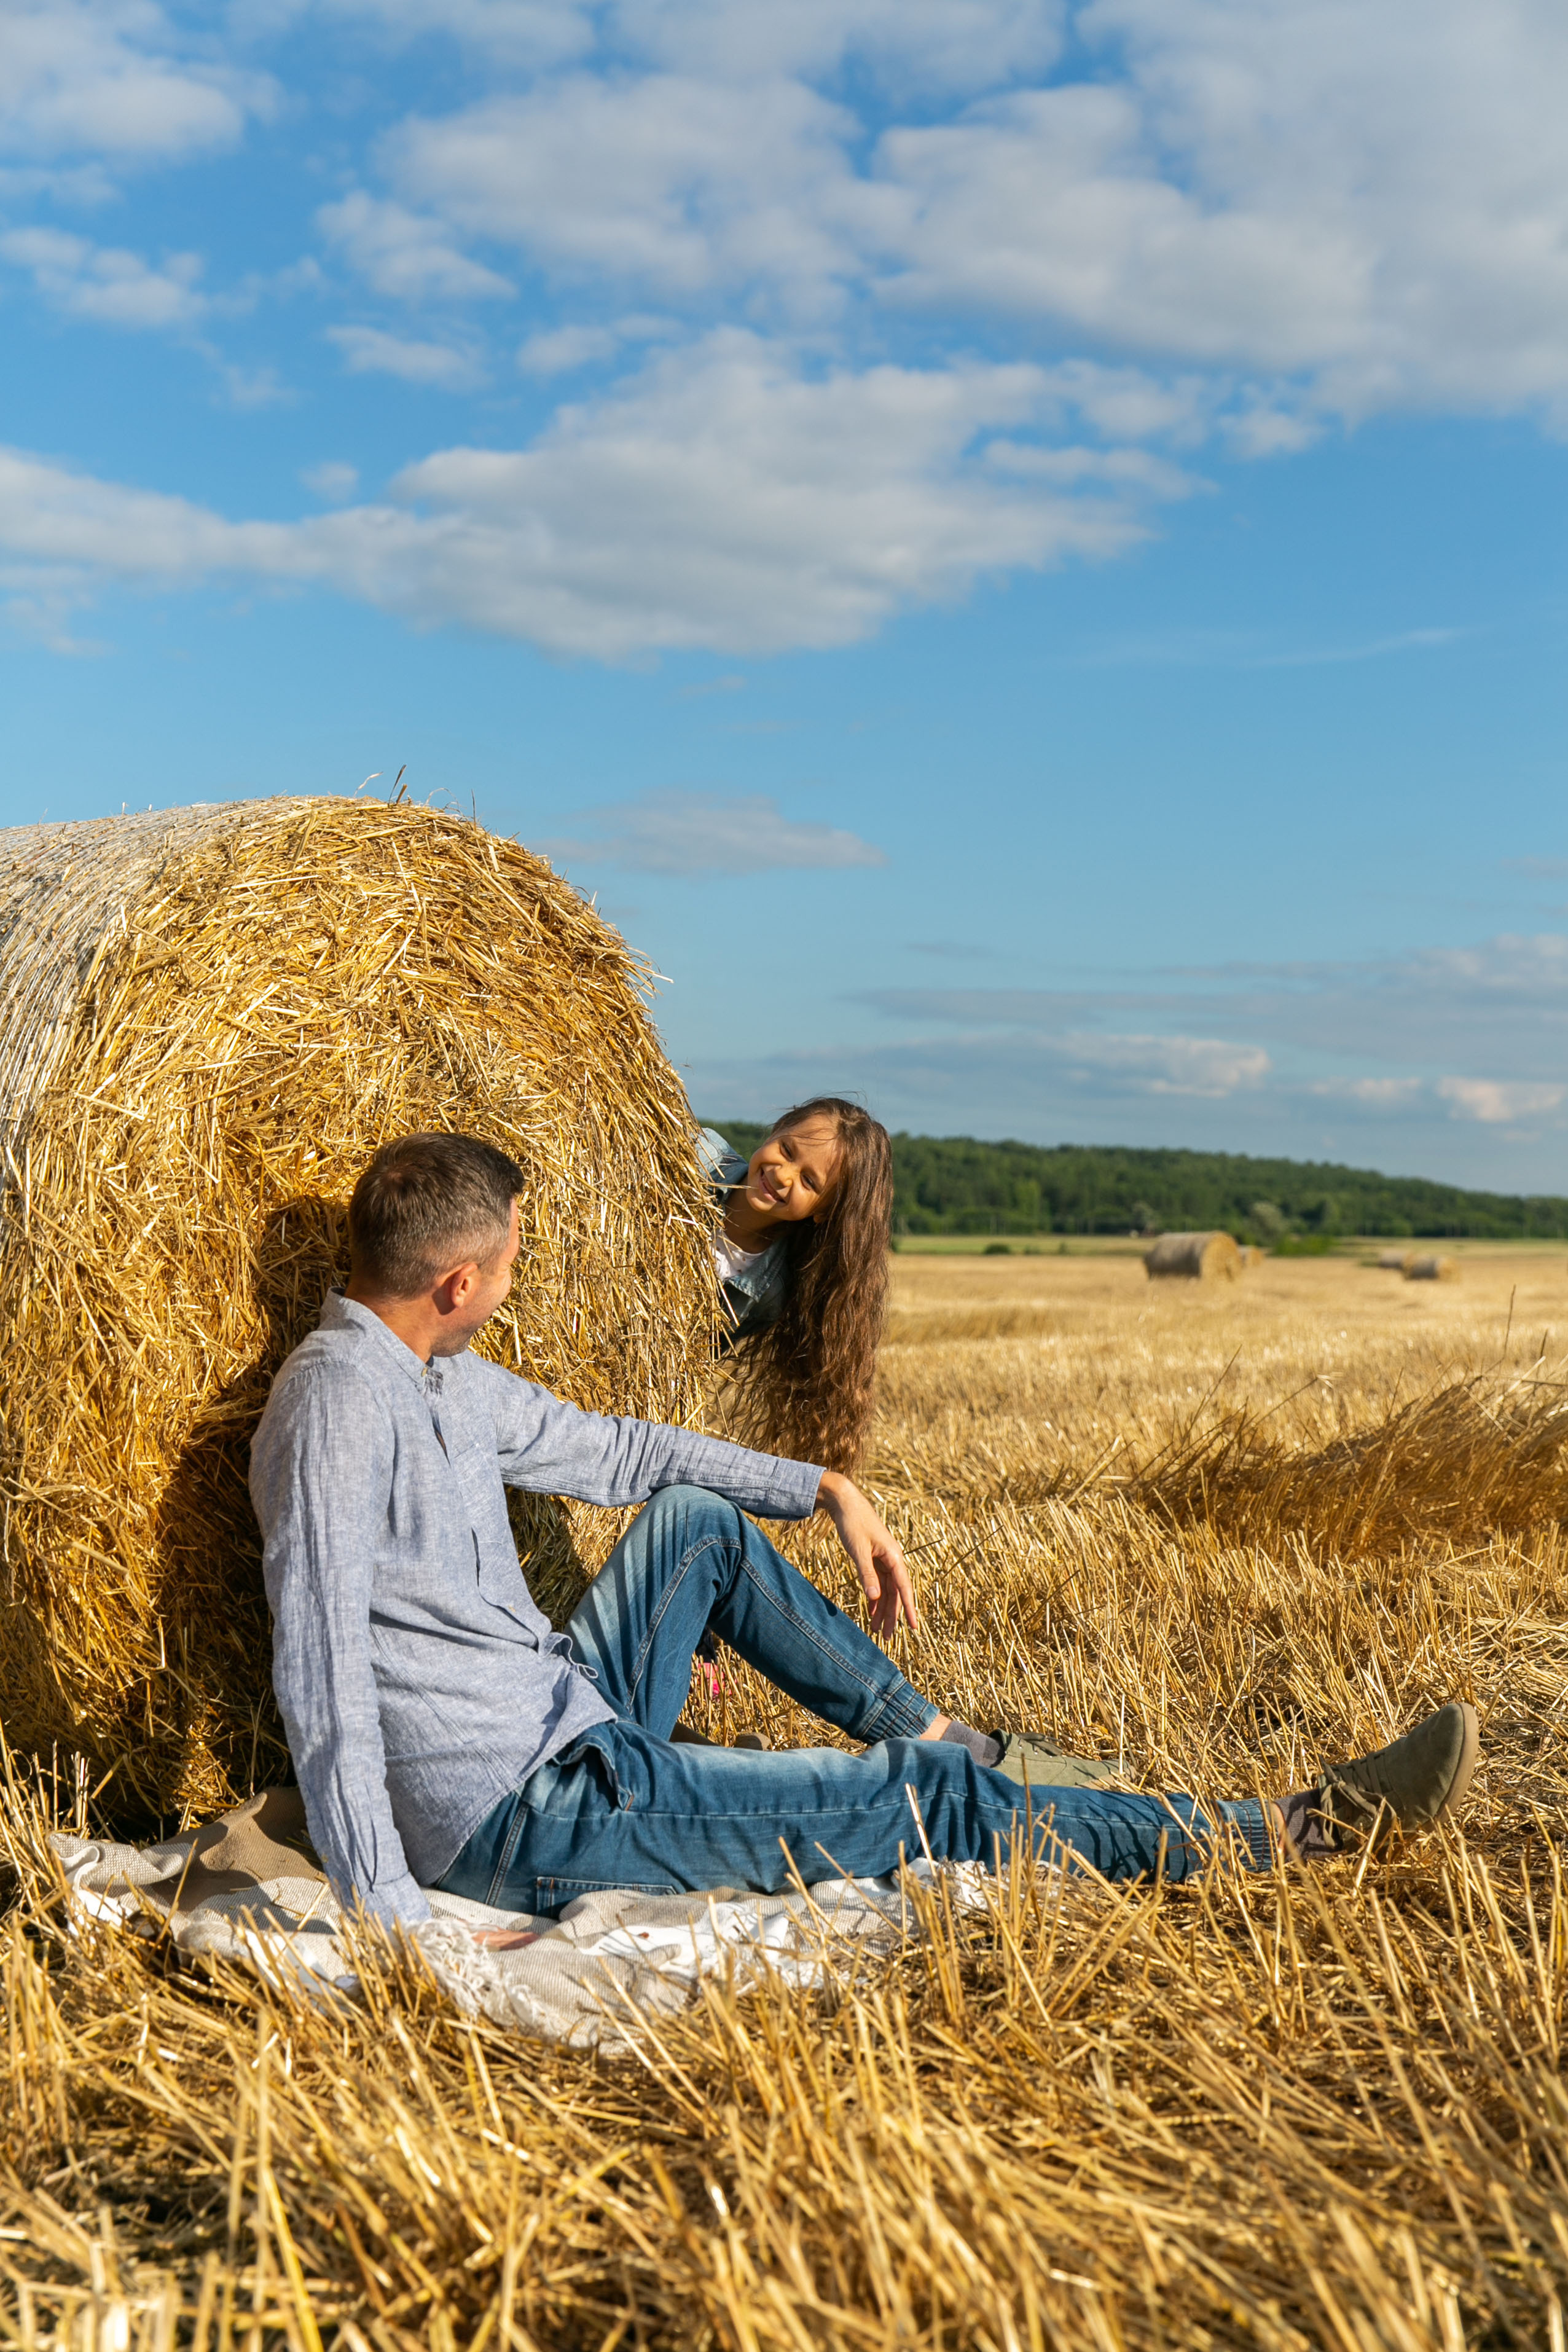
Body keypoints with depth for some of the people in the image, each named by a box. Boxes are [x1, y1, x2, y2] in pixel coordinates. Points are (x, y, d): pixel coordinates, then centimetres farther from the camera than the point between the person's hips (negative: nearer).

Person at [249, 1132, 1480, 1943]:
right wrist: (386, 1915, -33)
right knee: (917, 1806, -7)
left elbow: (609, 1450, 20)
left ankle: (935, 1732, 29)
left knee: (695, 1519, 19)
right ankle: (1305, 1829, 2)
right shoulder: (341, 1397, -21)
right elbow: (323, 1666, -28)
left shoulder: (449, 1380, 7)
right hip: (531, 1824, -10)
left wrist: (827, 1488, 18)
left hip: (582, 1719, 10)